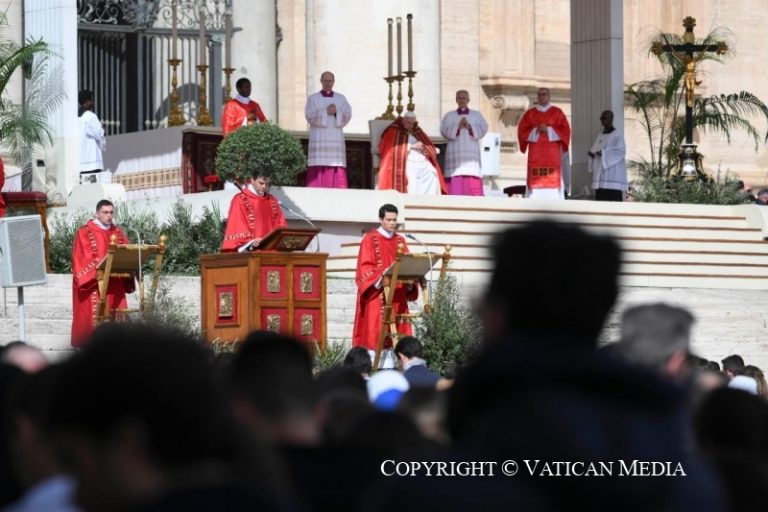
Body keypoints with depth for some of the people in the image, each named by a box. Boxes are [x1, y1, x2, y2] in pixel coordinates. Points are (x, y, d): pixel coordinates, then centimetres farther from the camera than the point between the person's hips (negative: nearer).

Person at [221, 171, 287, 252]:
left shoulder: (272, 201, 18)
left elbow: (280, 225, 17)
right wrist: (250, 242, -22)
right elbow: (236, 226, -7)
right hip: (249, 251, -5)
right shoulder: (240, 200, 1)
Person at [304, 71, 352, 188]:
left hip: (336, 140, 2)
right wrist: (326, 112, -16)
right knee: (318, 172, -10)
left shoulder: (341, 99, 14)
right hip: (318, 138, -1)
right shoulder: (313, 99, 9)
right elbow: (310, 116, -5)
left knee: (336, 173, -6)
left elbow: (347, 116, 2)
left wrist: (336, 112, -17)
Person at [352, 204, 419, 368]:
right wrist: (381, 275, -25)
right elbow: (365, 268, -9)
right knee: (375, 331, -9)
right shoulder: (370, 240, -2)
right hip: (376, 295, -5)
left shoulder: (400, 241, 15)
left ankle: (388, 370, 3)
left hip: (396, 295, 5)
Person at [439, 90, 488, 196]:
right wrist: (458, 127, -15)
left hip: (471, 154, 0)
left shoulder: (477, 115, 16)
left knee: (472, 185, -10)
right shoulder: (449, 116, 15)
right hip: (454, 154, 0)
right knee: (455, 183, -11)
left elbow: (483, 130, 1)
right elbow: (444, 131, 0)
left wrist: (469, 127, -15)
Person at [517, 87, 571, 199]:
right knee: (535, 183, -8)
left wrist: (549, 130, -10)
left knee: (553, 181, -10)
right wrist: (535, 131, -9)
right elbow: (522, 131, 7)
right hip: (535, 154, 1)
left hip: (552, 154, -1)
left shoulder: (557, 112, 9)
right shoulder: (530, 113, 13)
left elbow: (565, 131, 2)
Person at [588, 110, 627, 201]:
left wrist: (603, 153, -25)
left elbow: (621, 151, -17)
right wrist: (592, 153, -6)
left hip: (613, 175, -8)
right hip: (601, 175, 8)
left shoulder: (618, 135, -5)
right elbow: (595, 150, 18)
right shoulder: (601, 136, 18)